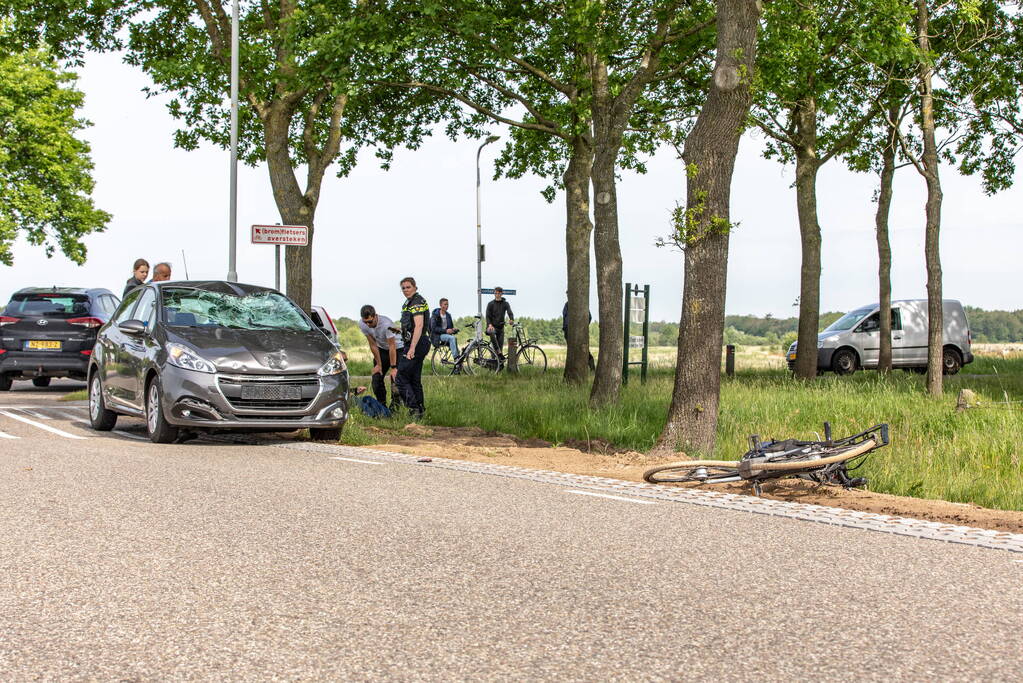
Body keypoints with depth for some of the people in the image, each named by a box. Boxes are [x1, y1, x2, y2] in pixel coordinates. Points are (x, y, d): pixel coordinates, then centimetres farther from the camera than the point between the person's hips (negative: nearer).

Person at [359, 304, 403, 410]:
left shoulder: (386, 324, -36)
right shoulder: (362, 324, -20)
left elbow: (392, 346, -29)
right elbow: (373, 345, -10)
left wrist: (393, 367, -26)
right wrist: (378, 364, -7)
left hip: (397, 348, -5)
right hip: (382, 349, 5)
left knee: (395, 377, -15)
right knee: (377, 376, -2)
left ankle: (395, 405, -5)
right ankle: (381, 404, 11)